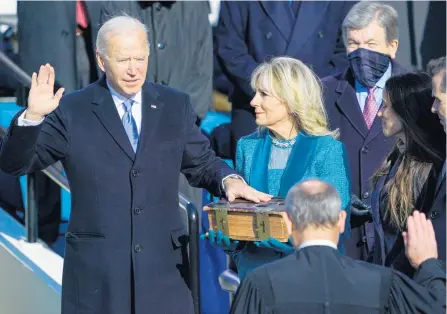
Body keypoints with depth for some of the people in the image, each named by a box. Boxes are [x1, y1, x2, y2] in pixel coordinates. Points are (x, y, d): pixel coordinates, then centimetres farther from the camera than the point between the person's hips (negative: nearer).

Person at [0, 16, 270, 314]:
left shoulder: (176, 105, 8)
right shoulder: (72, 111, -1)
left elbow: (201, 163, 17)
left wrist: (229, 179, -5)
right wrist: (32, 117, -21)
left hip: (164, 265, 2)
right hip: (96, 269, -2)